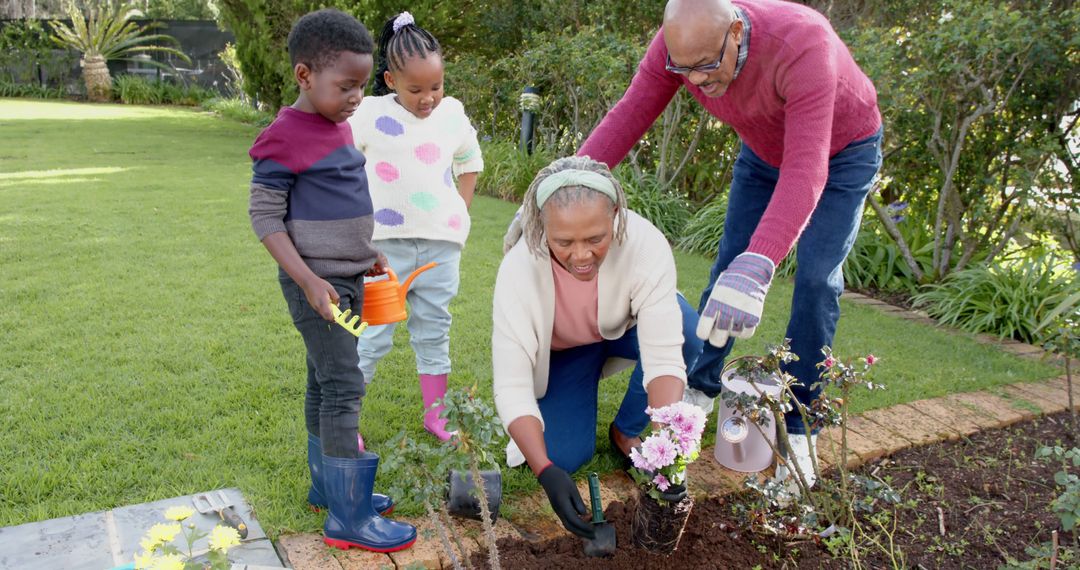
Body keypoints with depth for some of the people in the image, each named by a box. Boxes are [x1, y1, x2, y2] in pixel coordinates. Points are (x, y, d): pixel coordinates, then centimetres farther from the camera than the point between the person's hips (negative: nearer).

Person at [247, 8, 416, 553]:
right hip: (315, 282, -9)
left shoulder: (336, 126, 9)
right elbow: (265, 218, -16)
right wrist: (310, 281, -22)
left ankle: (327, 484, 30)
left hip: (345, 278, 9)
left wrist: (367, 253, 19)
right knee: (343, 387, -7)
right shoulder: (283, 140, -17)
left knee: (324, 385, 17)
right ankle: (348, 517, 1)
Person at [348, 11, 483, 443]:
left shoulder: (453, 114, 2)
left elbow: (469, 164, 17)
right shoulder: (371, 114, -6)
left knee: (433, 329, 13)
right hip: (385, 241, -3)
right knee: (373, 333, 0)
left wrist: (460, 214, 8)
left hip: (441, 242, 3)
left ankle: (436, 414, 25)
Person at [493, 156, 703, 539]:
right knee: (564, 457, -19)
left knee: (690, 332, -32)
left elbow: (664, 357, -37)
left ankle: (626, 432, -6)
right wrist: (546, 472, -44)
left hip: (624, 328, 1)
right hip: (561, 350, 0)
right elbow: (511, 384, -33)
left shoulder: (646, 244, -36)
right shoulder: (520, 267, -35)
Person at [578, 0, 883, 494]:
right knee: (728, 264, 3)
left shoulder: (802, 44, -43)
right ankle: (700, 387, 21)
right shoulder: (677, 46, -27)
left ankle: (799, 427, 1)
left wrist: (758, 266, -62)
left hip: (841, 151, -4)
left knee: (816, 278, -13)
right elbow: (626, 119, -25)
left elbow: (806, 170, -50)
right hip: (762, 150, 5)